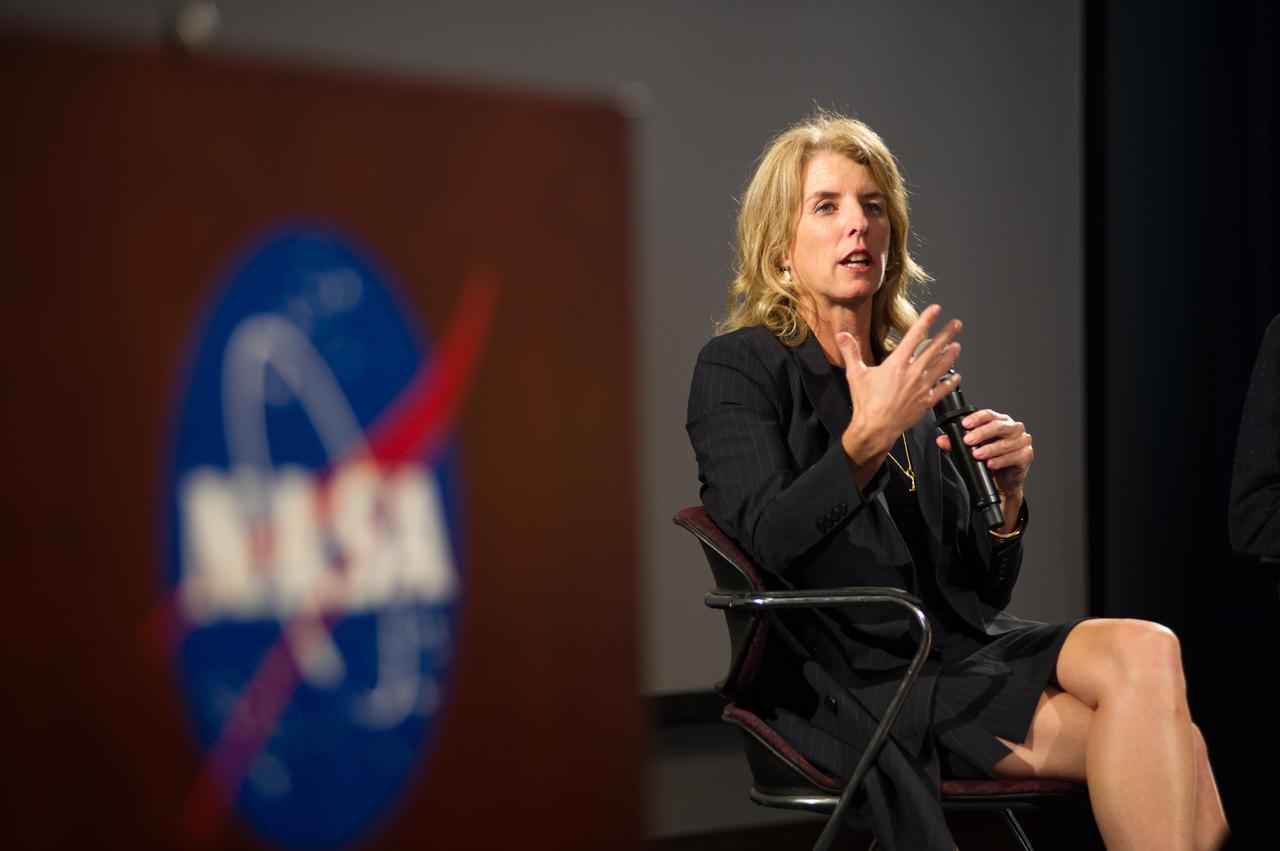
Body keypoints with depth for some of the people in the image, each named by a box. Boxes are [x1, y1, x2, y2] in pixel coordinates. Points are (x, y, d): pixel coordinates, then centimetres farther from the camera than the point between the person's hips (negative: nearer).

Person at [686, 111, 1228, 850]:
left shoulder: (906, 376, 18)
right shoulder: (738, 367, 1)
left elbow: (981, 590, 15)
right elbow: (764, 543, -17)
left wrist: (1007, 497, -4)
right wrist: (869, 437, -24)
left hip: (959, 650, 6)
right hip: (853, 685, -6)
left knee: (1149, 650, -25)